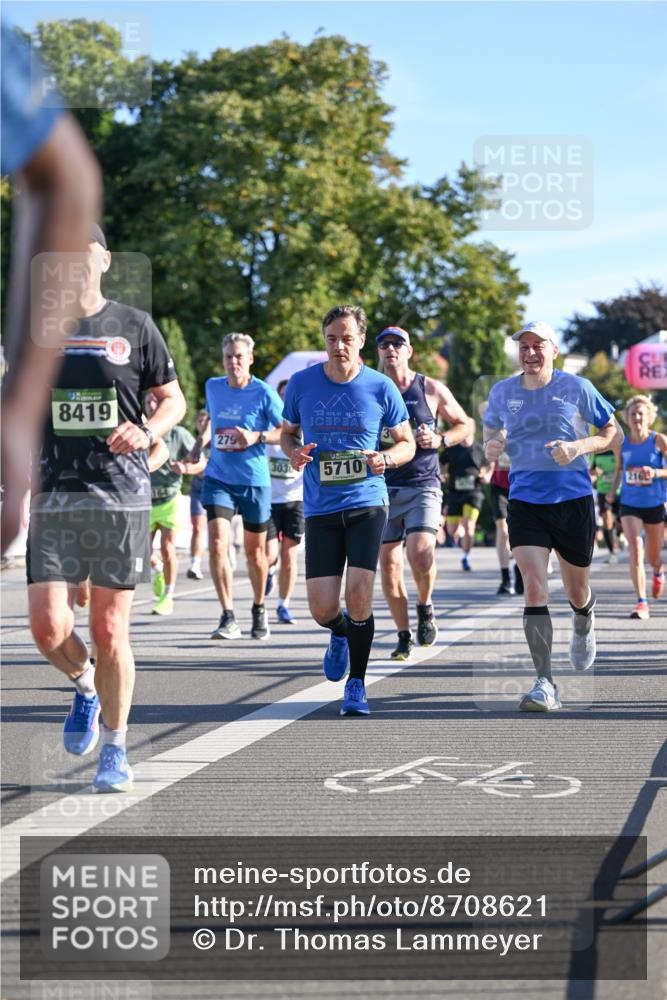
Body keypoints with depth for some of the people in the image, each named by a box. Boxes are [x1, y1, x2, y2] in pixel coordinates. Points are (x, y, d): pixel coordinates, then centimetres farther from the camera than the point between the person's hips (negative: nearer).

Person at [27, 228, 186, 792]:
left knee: (110, 630, 0)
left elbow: (173, 400, 10)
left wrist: (147, 432, -12)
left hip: (121, 494, -2)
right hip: (53, 496, 2)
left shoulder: (134, 326, 3)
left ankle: (115, 750, 17)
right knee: (48, 628, -8)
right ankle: (85, 687, 26)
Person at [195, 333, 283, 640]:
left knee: (255, 551, 11)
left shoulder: (263, 392, -8)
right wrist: (201, 442, 10)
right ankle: (228, 617, -16)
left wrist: (257, 437, -22)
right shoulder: (213, 387, 5)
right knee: (217, 544, -17)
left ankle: (259, 609, 34)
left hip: (254, 480, -2)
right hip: (218, 478, 2)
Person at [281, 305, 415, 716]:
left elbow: (407, 443, 8)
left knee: (359, 594, -14)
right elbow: (287, 433, 16)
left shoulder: (380, 387, -1)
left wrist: (386, 458, -14)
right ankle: (341, 634, 35)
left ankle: (357, 683, 5)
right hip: (320, 508, 1)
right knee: (322, 609, -3)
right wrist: (294, 452, -7)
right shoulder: (302, 384, 2)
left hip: (367, 502, -1)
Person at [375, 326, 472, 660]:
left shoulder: (431, 389, 2)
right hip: (384, 488, 2)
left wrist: (440, 440, -7)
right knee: (389, 563, 1)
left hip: (423, 486, -2)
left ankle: (425, 607, 7)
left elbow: (465, 425, 11)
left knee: (420, 552, -22)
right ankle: (404, 636, 15)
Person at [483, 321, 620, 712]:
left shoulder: (576, 387, -3)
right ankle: (545, 685, -17)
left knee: (576, 592, 13)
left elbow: (614, 433, 4)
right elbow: (491, 428, 23)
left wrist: (578, 447, -14)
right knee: (534, 587, -16)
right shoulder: (503, 392, 3)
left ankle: (584, 625, 53)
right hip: (525, 501, 1)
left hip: (574, 499, -1)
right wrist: (491, 445, -2)